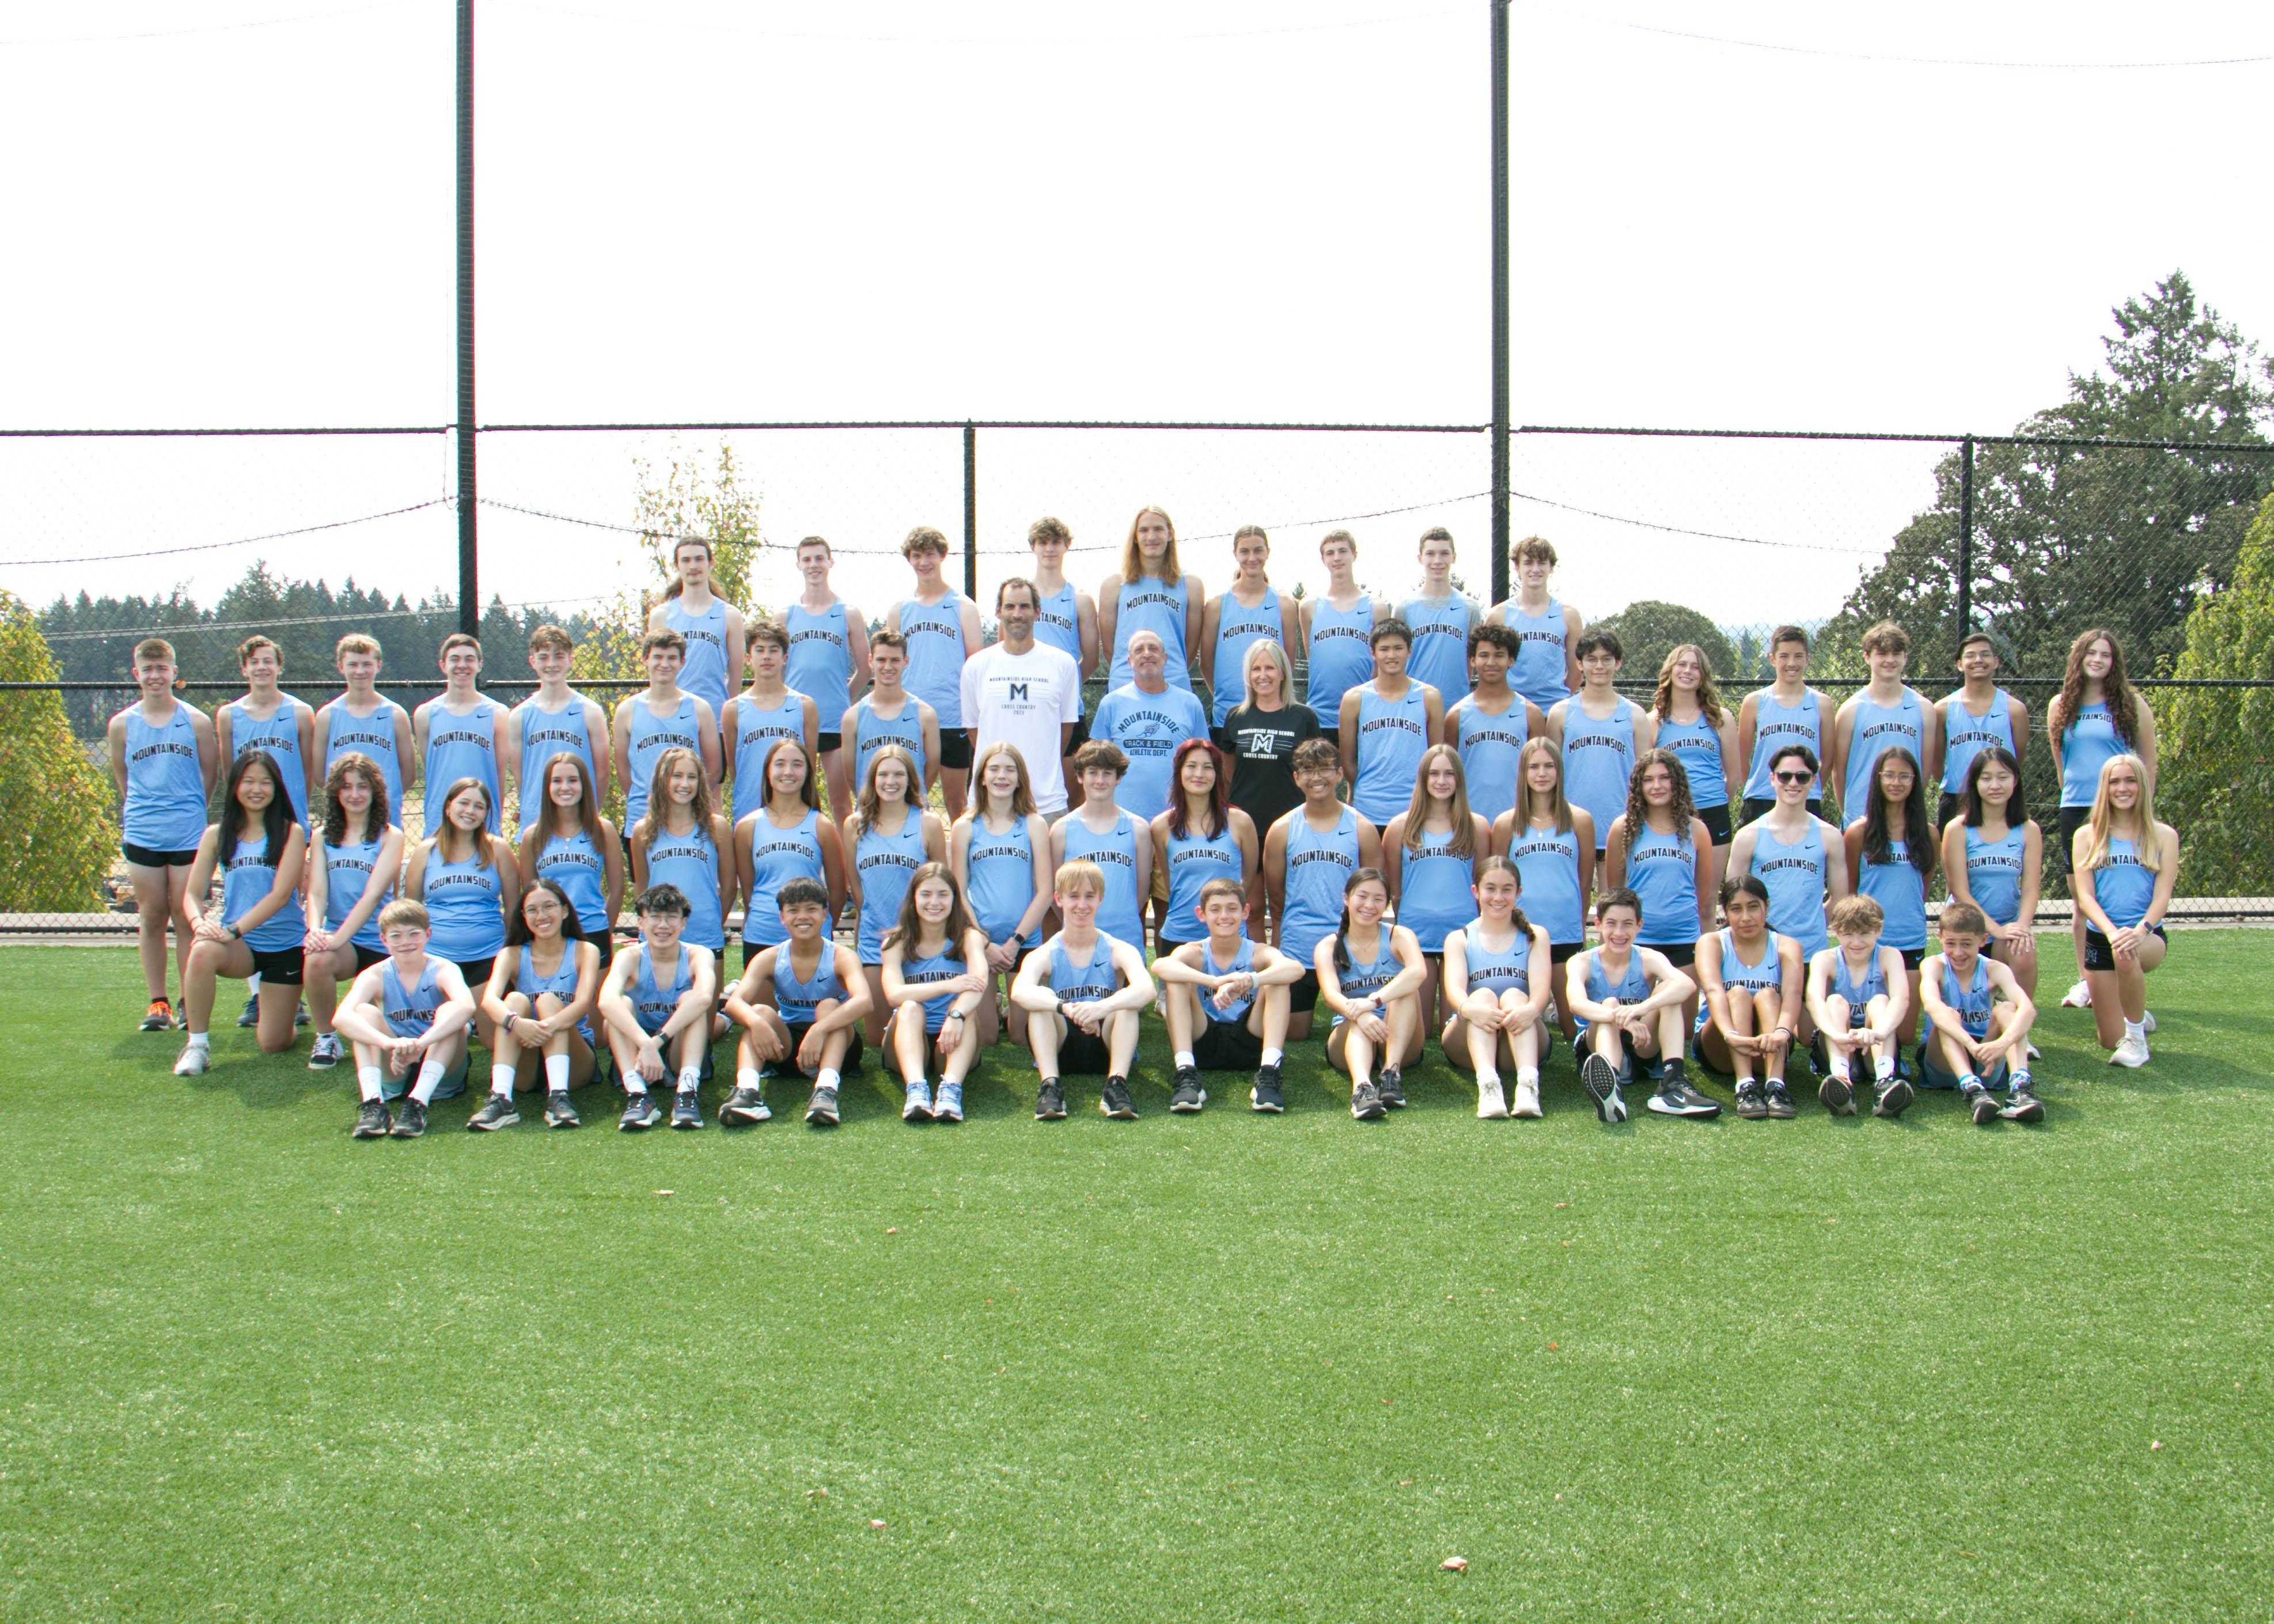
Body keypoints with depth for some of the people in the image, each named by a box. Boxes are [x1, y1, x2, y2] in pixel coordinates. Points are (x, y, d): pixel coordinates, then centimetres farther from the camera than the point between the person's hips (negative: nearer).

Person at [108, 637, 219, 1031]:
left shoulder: (197, 722, 1)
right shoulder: (122, 725, 5)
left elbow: (209, 772, 9)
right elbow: (121, 776, 17)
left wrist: (187, 809, 8)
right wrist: (143, 810, 13)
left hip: (188, 834, -1)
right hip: (141, 834, 1)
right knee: (151, 917, 5)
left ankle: (189, 1002, 9)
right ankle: (157, 1002, 12)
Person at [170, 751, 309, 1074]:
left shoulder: (291, 833, -5)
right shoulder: (217, 835, 4)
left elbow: (281, 894, -15)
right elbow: (192, 893, 2)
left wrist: (236, 929, -26)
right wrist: (199, 921, -22)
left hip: (286, 944, -1)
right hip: (241, 947, 2)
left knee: (274, 1045, 1)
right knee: (203, 951, -36)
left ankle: (289, 1005, 38)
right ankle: (197, 1045, -20)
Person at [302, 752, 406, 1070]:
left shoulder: (390, 837, -2)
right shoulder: (323, 836, 9)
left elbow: (373, 895, -14)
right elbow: (316, 892, -1)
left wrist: (339, 938, -27)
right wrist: (315, 930, -23)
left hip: (382, 941, -2)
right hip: (339, 938, 2)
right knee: (316, 960, -34)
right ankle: (325, 1038, -10)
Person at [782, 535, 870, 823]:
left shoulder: (849, 615, 4)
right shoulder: (786, 616, 8)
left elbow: (864, 671, 8)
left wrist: (839, 699, 11)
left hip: (836, 722, -2)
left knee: (841, 803, 2)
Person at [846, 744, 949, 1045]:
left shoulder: (928, 823, -2)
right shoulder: (856, 825, 4)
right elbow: (853, 884, 10)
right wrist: (868, 921, 5)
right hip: (873, 938, 2)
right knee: (876, 1037, 3)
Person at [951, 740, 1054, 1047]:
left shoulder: (1034, 825, 5)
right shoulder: (965, 827, 6)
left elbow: (1044, 891, 1)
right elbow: (958, 893, 3)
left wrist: (1015, 941, -9)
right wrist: (984, 944, -8)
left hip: (1025, 941, 0)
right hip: (979, 941, 0)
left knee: (1023, 1038, 1)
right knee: (984, 1038, -1)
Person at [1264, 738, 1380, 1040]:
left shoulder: (1361, 829, 1)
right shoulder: (1282, 831, 2)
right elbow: (1275, 896, 9)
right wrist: (1297, 927, 12)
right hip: (1297, 952, 1)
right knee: (1293, 1034, 7)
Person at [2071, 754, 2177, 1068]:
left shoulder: (2163, 836, 3)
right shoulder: (2087, 836, 5)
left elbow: (2162, 896, -5)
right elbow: (2085, 897, -5)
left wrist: (2140, 931, -26)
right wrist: (2112, 932, -24)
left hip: (2147, 936, -2)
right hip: (2099, 936, 2)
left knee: (2126, 954, -41)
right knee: (2110, 1040, 0)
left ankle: (2136, 1037, -19)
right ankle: (2138, 1018, 39)